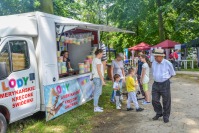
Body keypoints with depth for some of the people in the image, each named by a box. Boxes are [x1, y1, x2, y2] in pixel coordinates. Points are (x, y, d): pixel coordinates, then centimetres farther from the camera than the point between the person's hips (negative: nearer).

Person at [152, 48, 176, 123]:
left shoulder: (168, 63, -12)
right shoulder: (153, 63, 1)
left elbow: (172, 74, 3)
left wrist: (165, 78, 8)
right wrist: (158, 78, 10)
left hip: (165, 84, -4)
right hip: (156, 84, 4)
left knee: (166, 101, 6)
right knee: (154, 100, 4)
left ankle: (166, 116, 24)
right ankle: (159, 113, 27)